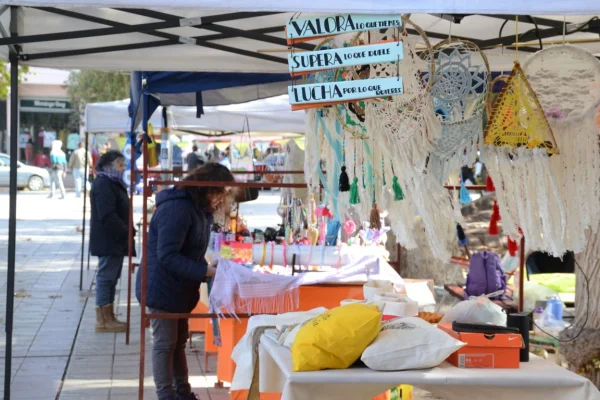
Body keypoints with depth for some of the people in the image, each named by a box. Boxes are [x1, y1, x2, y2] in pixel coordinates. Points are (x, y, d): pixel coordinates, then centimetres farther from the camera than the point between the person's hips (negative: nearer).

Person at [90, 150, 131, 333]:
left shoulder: (113, 184, 17)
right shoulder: (103, 184, -16)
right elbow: (107, 216, -23)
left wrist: (127, 232, 9)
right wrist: (127, 232, -21)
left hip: (116, 241, 10)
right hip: (108, 241, -10)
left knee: (111, 277, 14)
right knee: (106, 277, -5)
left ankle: (109, 317, 20)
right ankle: (103, 320, -1)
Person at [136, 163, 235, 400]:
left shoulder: (199, 208, 8)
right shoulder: (178, 208, -24)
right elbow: (167, 256, -28)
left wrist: (209, 269, -4)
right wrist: (205, 271, -28)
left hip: (179, 287, 10)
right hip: (161, 287, -10)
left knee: (179, 341, 17)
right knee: (165, 343, -2)